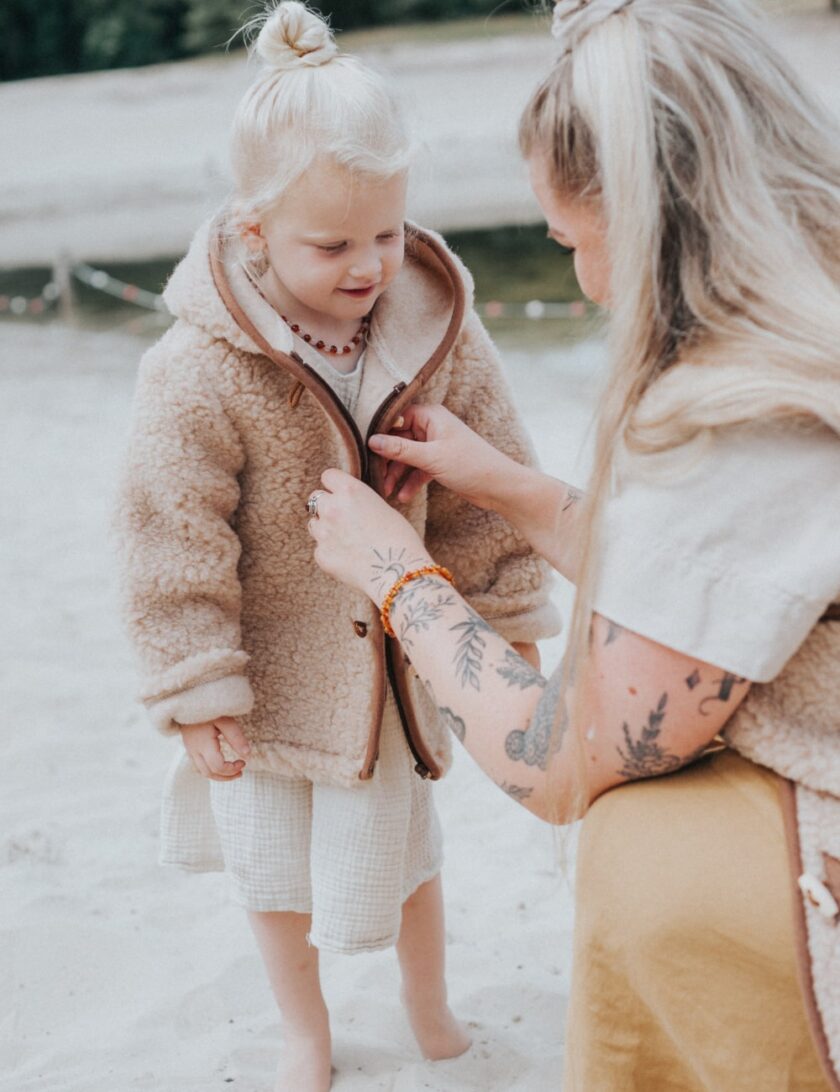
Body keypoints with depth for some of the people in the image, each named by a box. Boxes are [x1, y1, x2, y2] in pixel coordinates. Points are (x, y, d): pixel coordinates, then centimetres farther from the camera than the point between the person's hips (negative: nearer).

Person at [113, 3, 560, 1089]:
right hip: (272, 675, -1)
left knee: (403, 846, 20)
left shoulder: (440, 333, -14)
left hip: (395, 660, 2)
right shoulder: (198, 372, -25)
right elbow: (174, 539, -18)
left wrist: (509, 624, 1)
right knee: (272, 868, 18)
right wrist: (197, 693, -14)